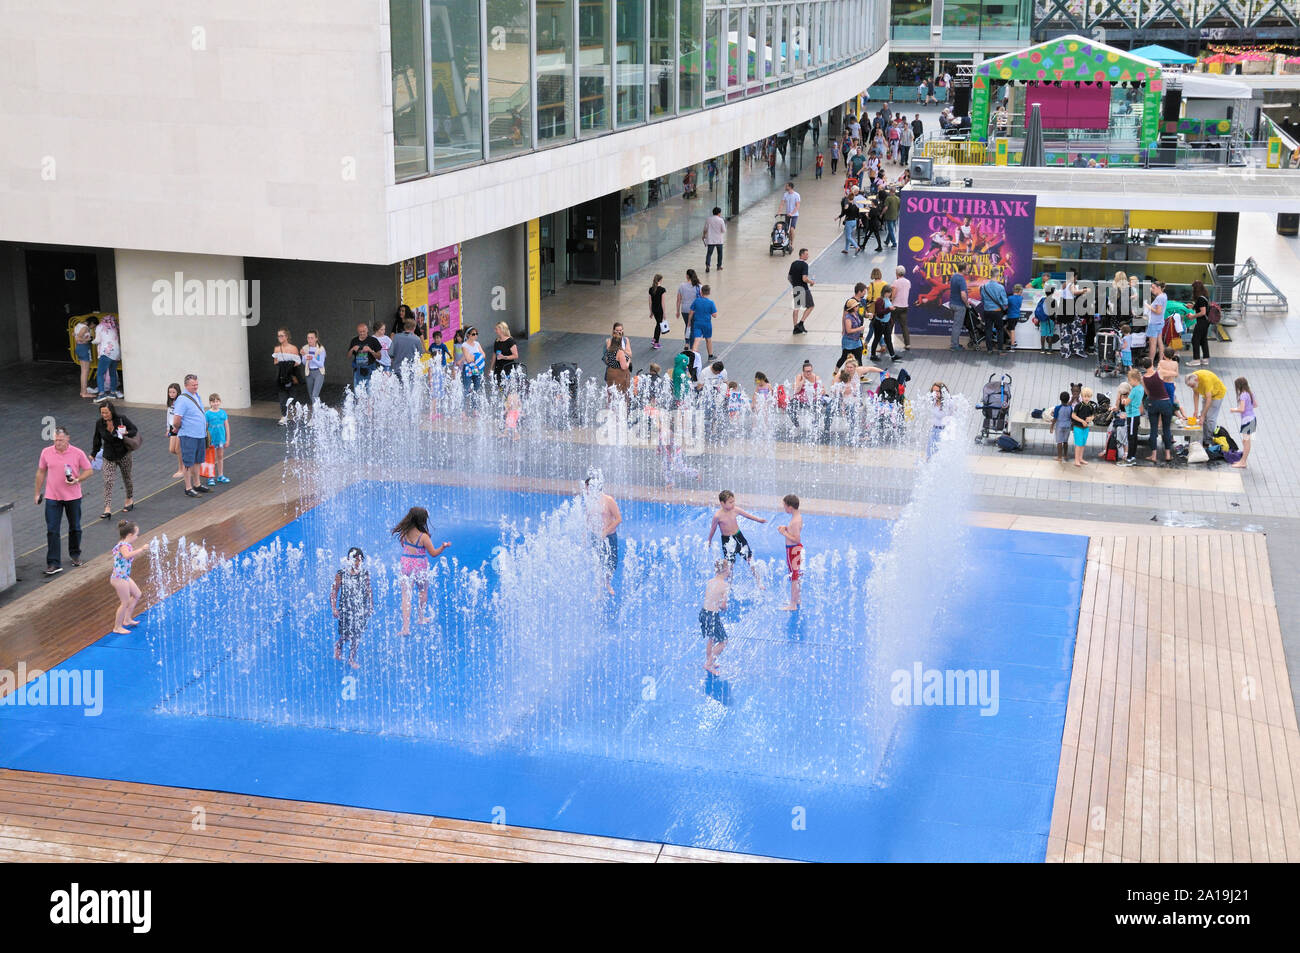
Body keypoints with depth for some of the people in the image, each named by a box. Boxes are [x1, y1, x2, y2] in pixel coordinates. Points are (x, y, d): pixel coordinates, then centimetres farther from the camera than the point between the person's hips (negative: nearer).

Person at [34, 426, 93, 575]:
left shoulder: (77, 453, -9)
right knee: (52, 530, -5)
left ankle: (75, 554, 36)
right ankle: (53, 564, -5)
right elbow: (41, 472, 9)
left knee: (75, 528, 14)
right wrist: (38, 493, 11)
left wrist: (77, 480, -19)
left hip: (73, 497, 0)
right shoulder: (46, 452, -3)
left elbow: (89, 470, -1)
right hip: (52, 497, 1)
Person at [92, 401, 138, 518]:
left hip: (124, 455, -1)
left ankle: (130, 499, 41)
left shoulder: (121, 419, -14)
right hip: (109, 457, 1)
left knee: (127, 478, 15)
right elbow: (97, 440, 7)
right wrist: (93, 454, 11)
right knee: (108, 482, -10)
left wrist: (126, 433, -26)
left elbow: (134, 430, -5)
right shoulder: (99, 423, -7)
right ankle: (108, 509, -15)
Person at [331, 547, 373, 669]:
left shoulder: (365, 574, 1)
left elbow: (369, 591, 11)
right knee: (345, 635, -1)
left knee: (357, 635, 4)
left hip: (361, 609, 3)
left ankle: (352, 659, 19)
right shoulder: (341, 575, -9)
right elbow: (334, 592, -5)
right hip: (345, 609, -3)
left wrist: (371, 607, 10)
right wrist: (334, 608, -12)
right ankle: (338, 646, 33)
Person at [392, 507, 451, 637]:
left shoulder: (405, 532, -5)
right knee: (423, 592, 24)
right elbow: (433, 553, -12)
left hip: (406, 564, 3)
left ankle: (406, 627, -6)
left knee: (406, 596, 2)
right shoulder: (423, 536, -18)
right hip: (420, 566, -3)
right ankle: (421, 618, 40)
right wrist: (443, 547, -16)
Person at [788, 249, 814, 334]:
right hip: (804, 289, -7)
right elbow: (804, 279, -25)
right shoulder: (804, 264, -17)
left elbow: (789, 277, 12)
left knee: (796, 308, 12)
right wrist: (811, 282, -8)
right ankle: (801, 323, 0)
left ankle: (796, 328, 13)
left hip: (795, 288, 7)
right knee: (810, 306, 9)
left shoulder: (793, 263, 6)